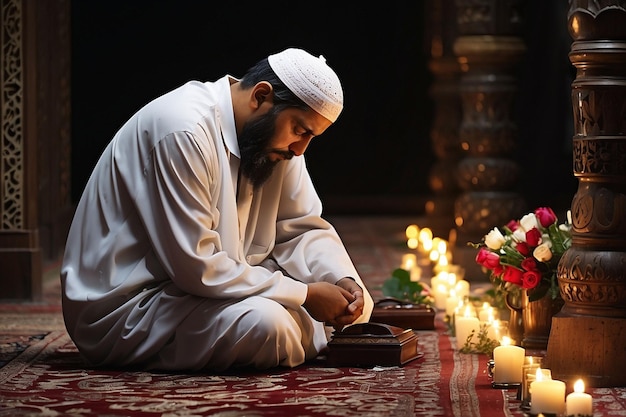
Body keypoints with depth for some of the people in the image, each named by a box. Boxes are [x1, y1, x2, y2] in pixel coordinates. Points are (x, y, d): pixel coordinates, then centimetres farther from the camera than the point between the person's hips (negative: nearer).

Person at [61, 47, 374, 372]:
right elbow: (197, 268, -27)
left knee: (355, 302, 0)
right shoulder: (183, 133, -25)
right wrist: (305, 295, -22)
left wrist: (344, 282, -12)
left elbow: (302, 228, 9)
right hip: (123, 310, -9)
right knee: (263, 321, -34)